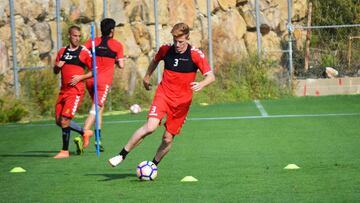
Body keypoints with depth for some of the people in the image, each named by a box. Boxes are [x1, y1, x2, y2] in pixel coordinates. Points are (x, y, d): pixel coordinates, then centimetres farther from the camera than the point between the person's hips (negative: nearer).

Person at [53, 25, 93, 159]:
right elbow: (55, 71, 19)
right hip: (63, 91, 6)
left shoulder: (84, 52, -3)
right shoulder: (62, 51, 13)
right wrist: (57, 66, -3)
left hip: (75, 91, -6)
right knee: (59, 121, 9)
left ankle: (65, 151, -1)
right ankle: (84, 132, 29)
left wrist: (81, 77, -14)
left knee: (64, 121, -13)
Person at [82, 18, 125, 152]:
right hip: (104, 81, -4)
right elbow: (121, 65, -2)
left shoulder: (93, 42, 6)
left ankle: (99, 139, 17)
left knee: (99, 107, 18)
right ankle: (85, 132, -36)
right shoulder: (117, 45, 0)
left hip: (91, 79, 4)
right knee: (96, 108, -13)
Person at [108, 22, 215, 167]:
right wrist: (147, 77, 26)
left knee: (168, 138, 0)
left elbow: (211, 77, -14)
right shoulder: (166, 50, -2)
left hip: (182, 101, 0)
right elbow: (155, 60, 21)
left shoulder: (196, 55, -11)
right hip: (163, 94, 0)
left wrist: (201, 84, -34)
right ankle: (121, 156, -14)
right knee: (150, 126, -22)